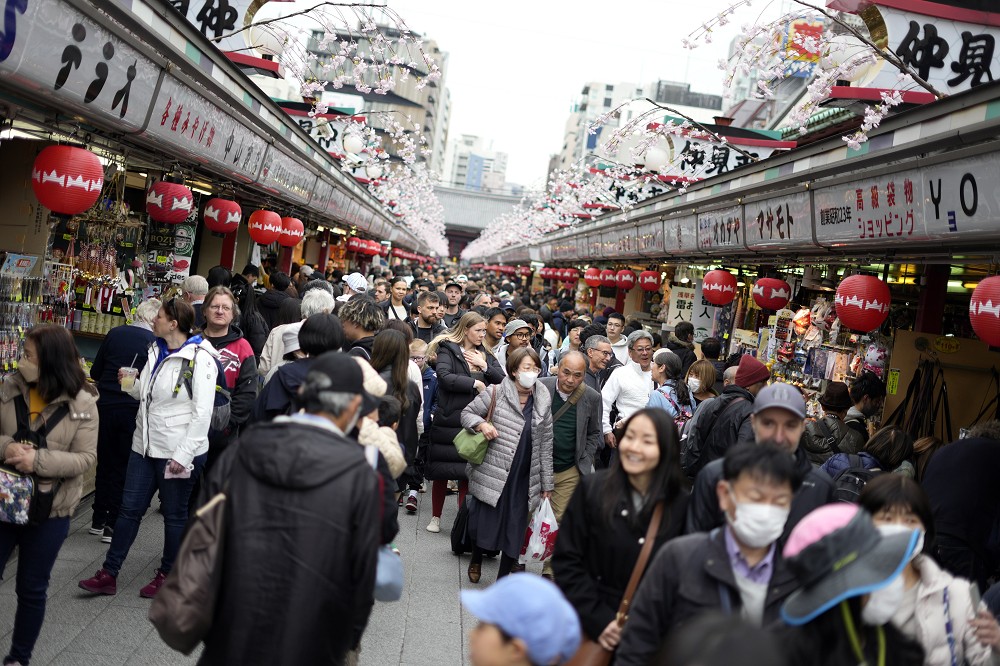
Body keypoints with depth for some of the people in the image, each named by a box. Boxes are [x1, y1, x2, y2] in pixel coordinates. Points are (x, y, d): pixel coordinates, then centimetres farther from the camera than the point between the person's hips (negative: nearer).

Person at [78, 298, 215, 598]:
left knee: (174, 514, 9)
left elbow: (202, 413, -19)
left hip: (178, 452, -7)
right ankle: (109, 574, 20)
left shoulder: (200, 359, -16)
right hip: (146, 446, 8)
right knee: (130, 508, 11)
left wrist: (183, 455, -21)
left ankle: (167, 574, 25)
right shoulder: (156, 351, 9)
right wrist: (131, 383, -1)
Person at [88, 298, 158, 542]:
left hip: (106, 405, 3)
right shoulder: (155, 342, -10)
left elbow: (95, 372, 7)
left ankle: (98, 520, 26)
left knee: (104, 463, 17)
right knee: (123, 467, 8)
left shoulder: (114, 334, 0)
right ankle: (113, 525, 10)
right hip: (133, 409, -3)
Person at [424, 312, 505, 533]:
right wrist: (474, 384, -14)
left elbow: (502, 380, 6)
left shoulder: (485, 355, 15)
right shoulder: (448, 350, -1)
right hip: (448, 418, -4)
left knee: (468, 470, 4)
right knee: (441, 470, 6)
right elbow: (444, 377, -18)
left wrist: (484, 366, -8)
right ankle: (435, 517, 20)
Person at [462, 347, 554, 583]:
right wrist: (481, 424, -17)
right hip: (492, 473, -3)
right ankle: (476, 559, 39)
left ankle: (502, 579, 23)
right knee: (483, 522, 6)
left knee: (515, 528, 7)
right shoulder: (496, 393, -6)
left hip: (524, 479, 3)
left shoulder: (543, 401, 5)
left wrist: (546, 482, 9)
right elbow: (467, 413, 5)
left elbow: (546, 444, 9)